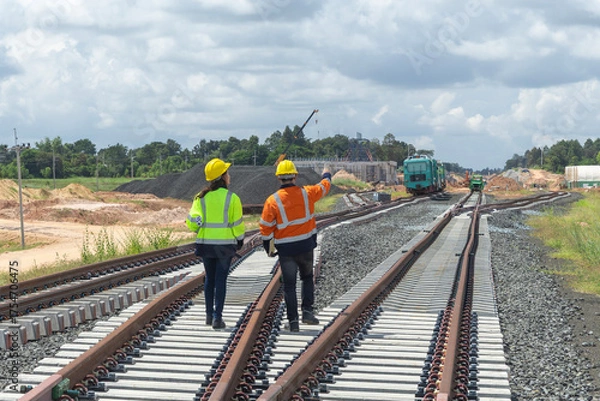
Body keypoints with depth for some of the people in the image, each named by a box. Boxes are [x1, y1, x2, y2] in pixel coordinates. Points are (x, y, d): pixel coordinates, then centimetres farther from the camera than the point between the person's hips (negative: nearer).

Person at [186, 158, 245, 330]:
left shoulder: (201, 198, -4)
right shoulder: (232, 198, -10)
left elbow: (192, 221, -8)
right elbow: (237, 224, -6)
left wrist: (197, 230, 15)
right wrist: (240, 239, 12)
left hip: (205, 244, 3)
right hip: (225, 244, -3)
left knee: (209, 278, 15)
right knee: (221, 280, 1)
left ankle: (209, 315, 22)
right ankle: (217, 317, -2)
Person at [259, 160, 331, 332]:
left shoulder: (272, 201, -10)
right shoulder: (307, 193, -4)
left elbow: (266, 228, -6)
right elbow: (324, 187, 17)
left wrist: (268, 248, 8)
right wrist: (326, 175, 40)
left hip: (286, 250, -2)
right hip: (306, 246, 2)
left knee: (289, 285, 6)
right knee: (307, 278, 21)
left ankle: (293, 321, 5)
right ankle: (307, 311, 10)